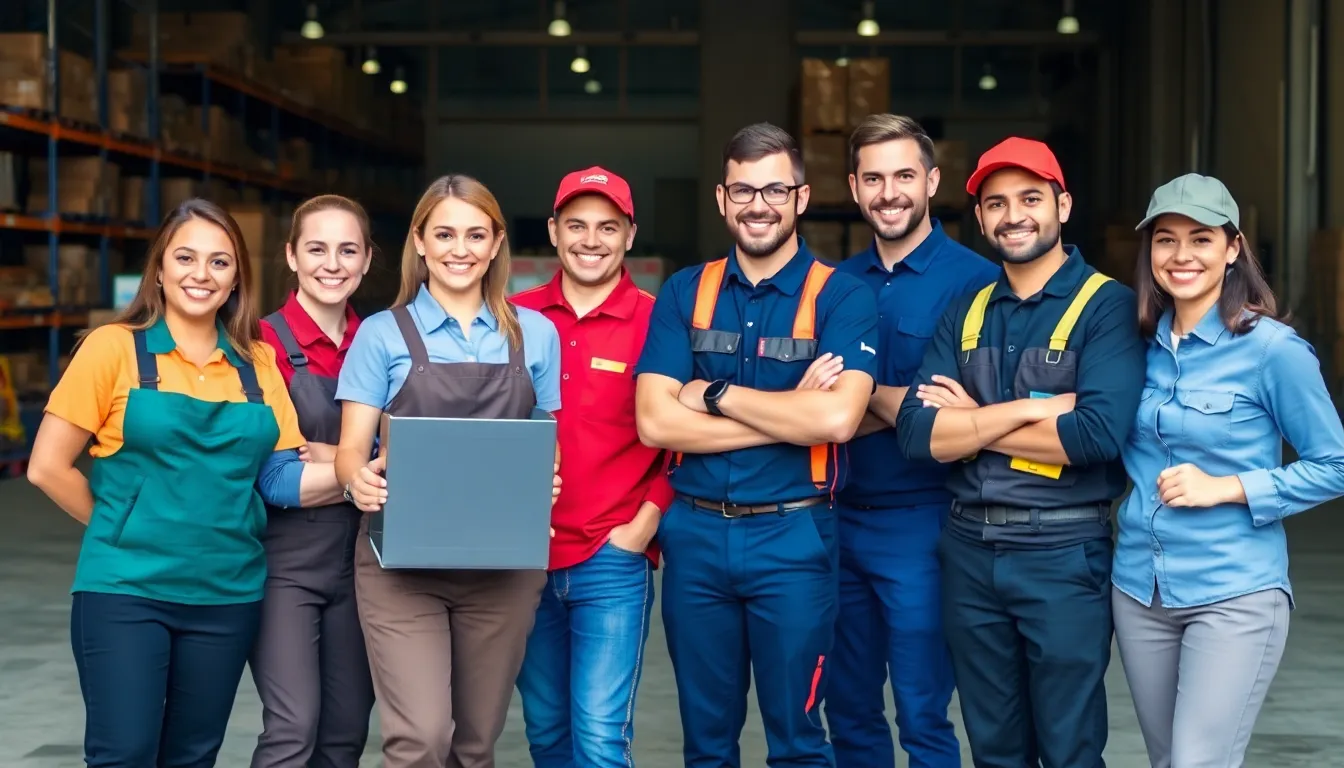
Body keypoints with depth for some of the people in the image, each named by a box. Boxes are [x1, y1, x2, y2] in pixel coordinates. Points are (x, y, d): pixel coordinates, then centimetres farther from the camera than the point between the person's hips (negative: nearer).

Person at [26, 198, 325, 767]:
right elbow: (48, 468, -3)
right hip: (125, 590, -4)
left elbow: (281, 477, 2)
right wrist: (125, 528, 3)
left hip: (227, 594, 4)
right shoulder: (115, 347, -4)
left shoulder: (258, 363, 7)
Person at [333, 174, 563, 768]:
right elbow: (352, 450, 0)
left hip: (502, 564, 3)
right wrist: (359, 478, -24)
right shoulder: (383, 334, 3)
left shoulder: (535, 334, 9)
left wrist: (545, 482, -8)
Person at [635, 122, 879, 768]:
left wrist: (714, 394, -12)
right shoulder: (684, 293, 4)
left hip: (792, 537, -3)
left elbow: (837, 418, -20)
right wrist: (789, 414, -13)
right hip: (694, 533, 3)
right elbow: (654, 421, -8)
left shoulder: (841, 297, -5)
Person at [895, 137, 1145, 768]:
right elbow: (916, 432, -4)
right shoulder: (965, 312, 8)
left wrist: (973, 423, -11)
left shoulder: (1106, 305, -7)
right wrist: (1033, 408, -15)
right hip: (969, 549, 5)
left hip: (1063, 553, -5)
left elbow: (1100, 432, -22)